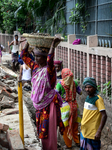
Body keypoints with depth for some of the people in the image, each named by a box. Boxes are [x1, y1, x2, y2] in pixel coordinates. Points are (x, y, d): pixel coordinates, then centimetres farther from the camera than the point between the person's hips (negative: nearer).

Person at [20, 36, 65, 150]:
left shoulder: (49, 69, -18)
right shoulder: (35, 67, 3)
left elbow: (49, 60, -41)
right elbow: (23, 56, 13)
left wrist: (53, 45, -34)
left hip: (49, 104, -7)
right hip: (39, 104, 7)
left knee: (48, 132, -1)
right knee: (41, 131, 19)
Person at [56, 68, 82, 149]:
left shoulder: (60, 84, -14)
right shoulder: (74, 82, -3)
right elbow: (80, 92, 7)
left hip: (65, 106, -4)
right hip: (74, 105, 4)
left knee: (66, 126, 10)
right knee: (74, 125, 20)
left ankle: (68, 145, 20)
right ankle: (77, 142, 30)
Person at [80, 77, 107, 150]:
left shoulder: (98, 99, -17)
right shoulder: (88, 97, 6)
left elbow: (104, 115, -23)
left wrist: (99, 131, -28)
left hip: (92, 133, -8)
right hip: (84, 130, 8)